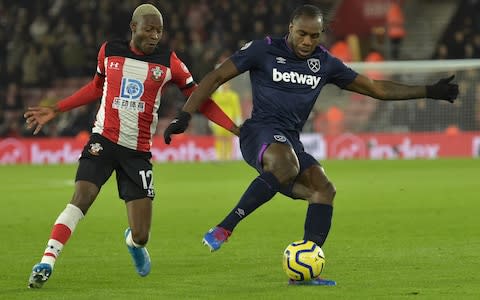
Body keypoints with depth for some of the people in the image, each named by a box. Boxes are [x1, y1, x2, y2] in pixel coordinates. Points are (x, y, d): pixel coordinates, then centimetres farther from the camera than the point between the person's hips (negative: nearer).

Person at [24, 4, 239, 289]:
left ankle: (133, 241, 37)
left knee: (141, 237, -1)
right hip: (103, 140, 0)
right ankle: (46, 263, -26)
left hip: (139, 152, 0)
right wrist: (55, 110, 20)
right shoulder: (109, 51, 3)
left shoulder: (169, 62, -1)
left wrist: (234, 128, -2)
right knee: (82, 197, -26)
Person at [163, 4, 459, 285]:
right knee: (286, 165, -39)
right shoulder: (264, 50, 0)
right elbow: (216, 78, 3)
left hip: (290, 143, 6)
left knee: (323, 189, -19)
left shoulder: (325, 63, 14)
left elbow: (376, 88, 19)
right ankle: (224, 229, -34)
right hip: (260, 132, -6)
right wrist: (184, 116, -6)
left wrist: (429, 91, 15)